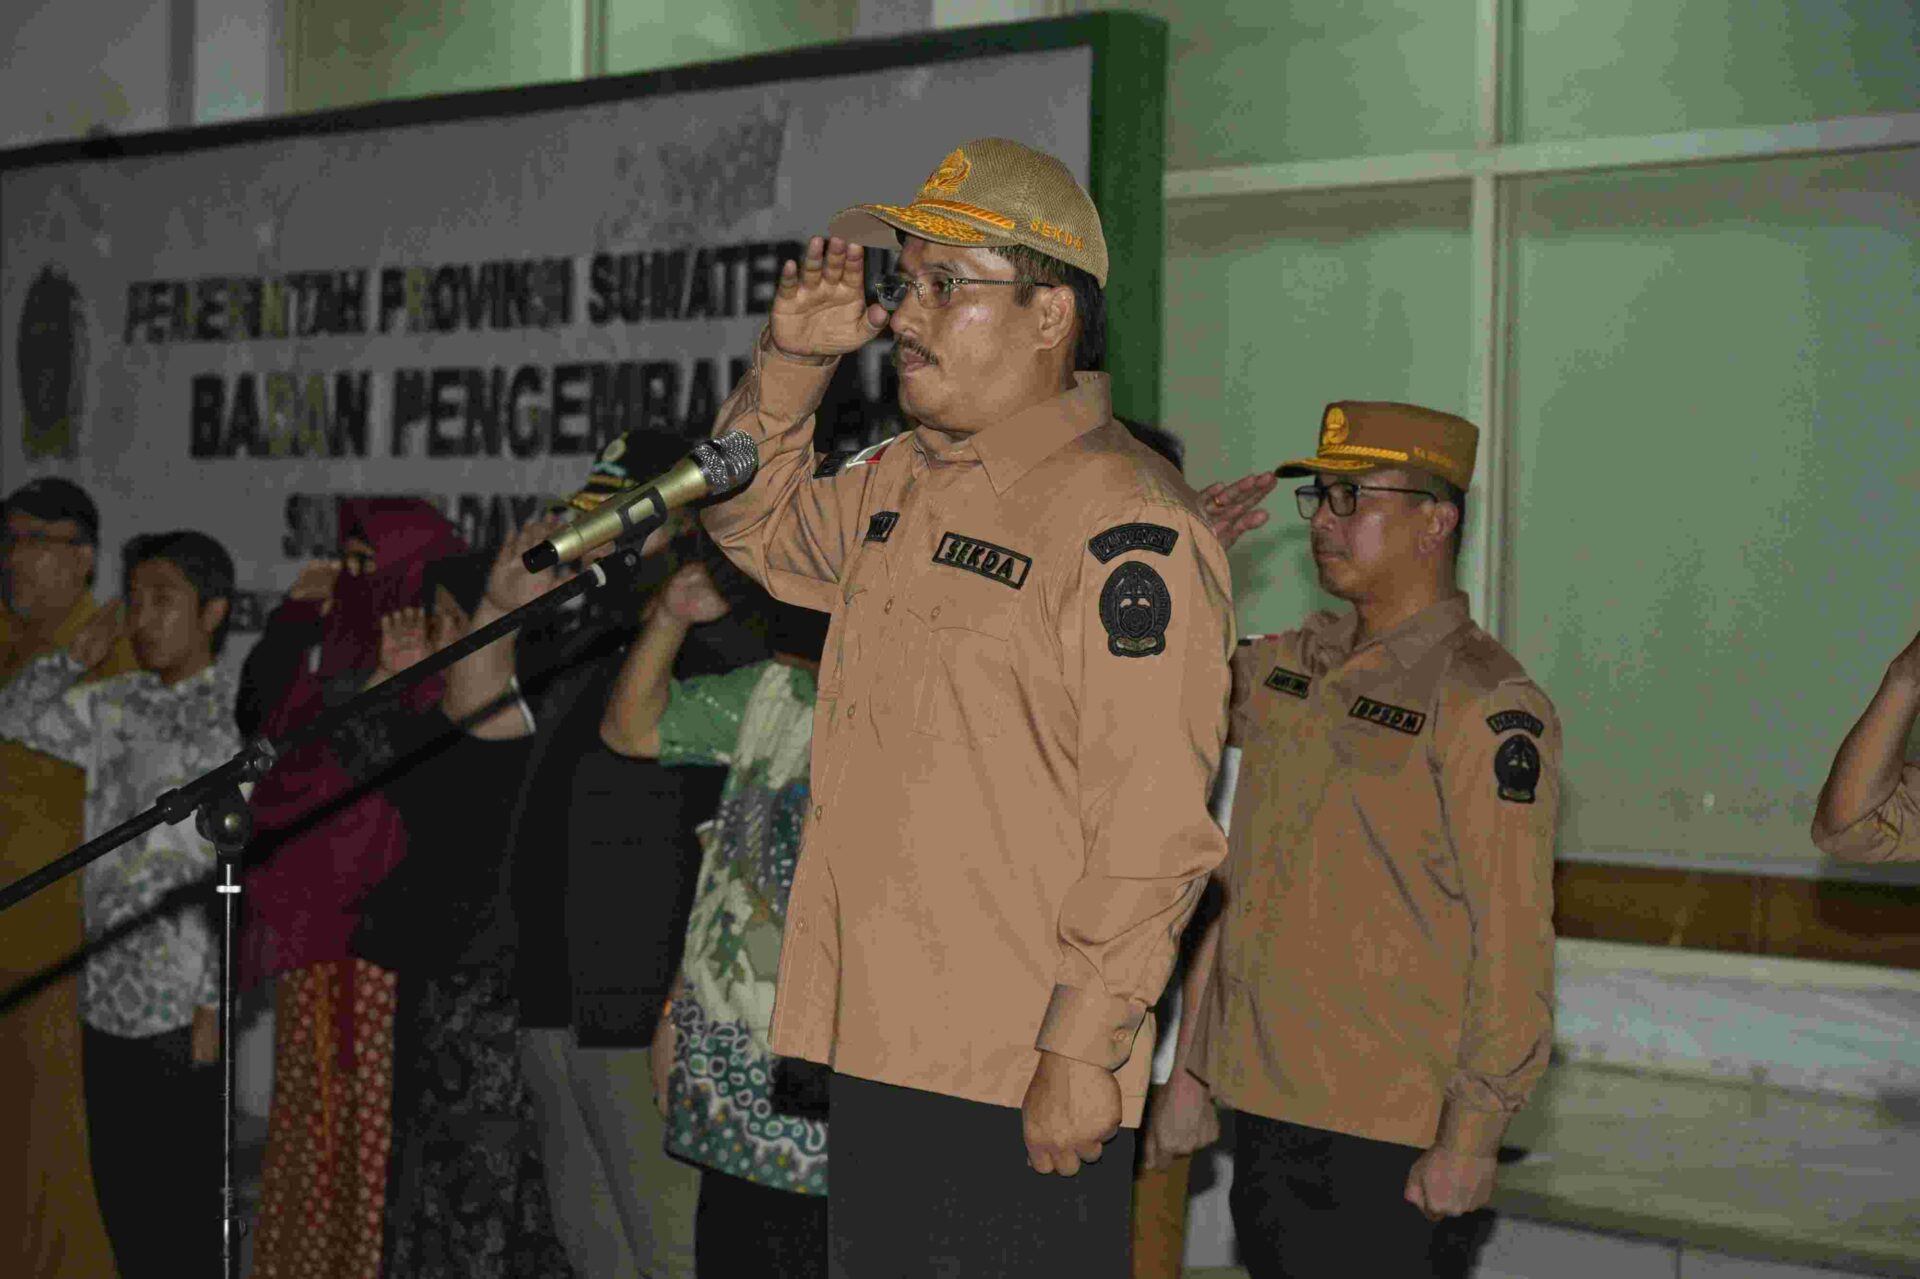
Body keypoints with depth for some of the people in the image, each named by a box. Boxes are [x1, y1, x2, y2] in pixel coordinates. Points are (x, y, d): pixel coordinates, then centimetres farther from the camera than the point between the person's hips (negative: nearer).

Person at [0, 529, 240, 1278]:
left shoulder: (232, 718, -8)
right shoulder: (117, 710, 9)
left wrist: (215, 1002, -14)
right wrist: (74, 652, 6)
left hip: (182, 1008, -6)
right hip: (107, 999, 6)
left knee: (190, 1198, 1)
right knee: (119, 1193, 12)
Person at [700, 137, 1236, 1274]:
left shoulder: (1128, 529, -14)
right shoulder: (899, 484, 13)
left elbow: (1152, 832, -18)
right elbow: (759, 527, 32)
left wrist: (1081, 1052, -20)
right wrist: (793, 362, 14)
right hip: (880, 1049, 9)